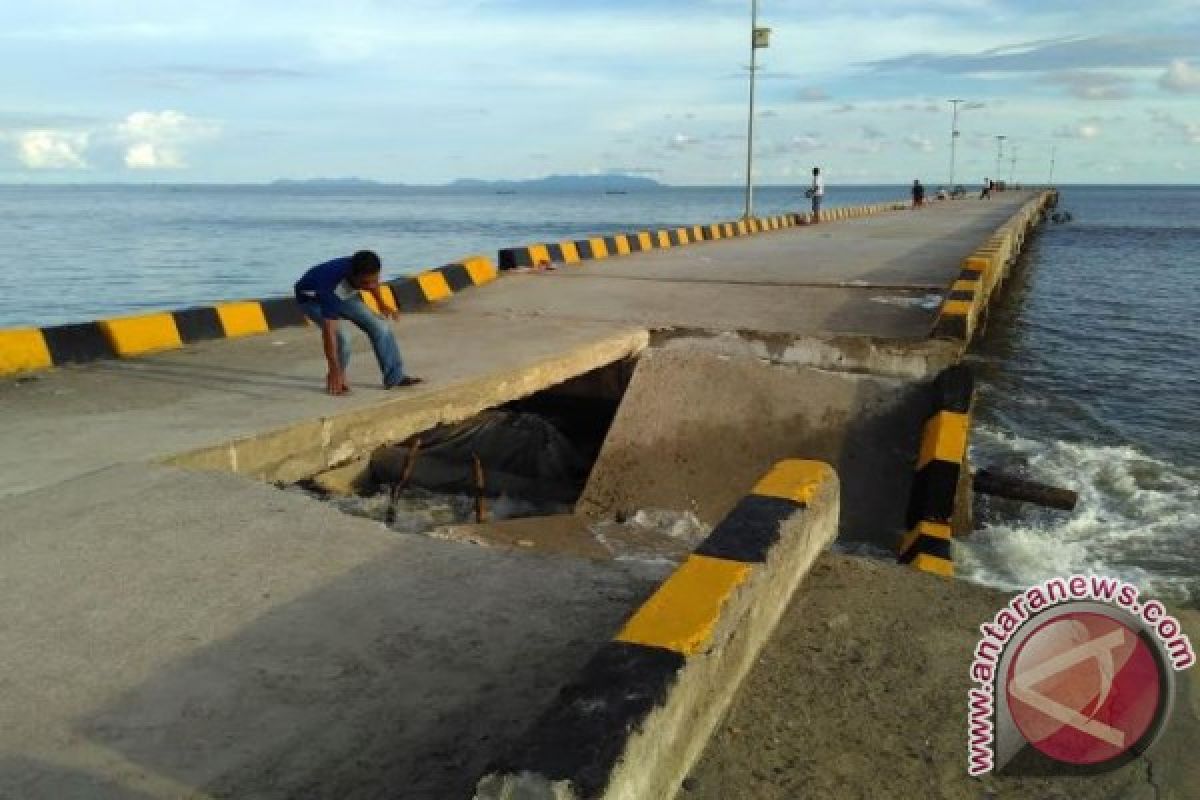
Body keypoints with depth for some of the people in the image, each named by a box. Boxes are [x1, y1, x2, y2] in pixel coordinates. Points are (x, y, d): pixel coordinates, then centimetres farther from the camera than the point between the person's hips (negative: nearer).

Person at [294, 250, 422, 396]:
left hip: (345, 294, 5)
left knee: (381, 327, -6)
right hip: (312, 298, -5)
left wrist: (382, 304, 11)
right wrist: (335, 371, -41)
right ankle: (335, 381, -2)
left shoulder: (363, 272, -30)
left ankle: (395, 377, 3)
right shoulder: (332, 285, -45)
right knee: (341, 339, -27)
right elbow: (329, 332, -42)